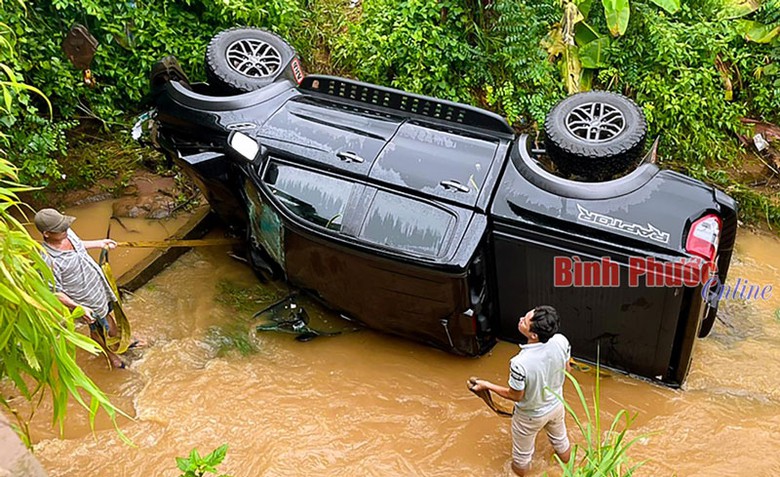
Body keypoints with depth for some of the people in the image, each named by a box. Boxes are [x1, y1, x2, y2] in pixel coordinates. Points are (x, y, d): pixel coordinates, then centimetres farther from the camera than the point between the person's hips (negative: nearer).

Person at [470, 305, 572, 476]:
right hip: (556, 404, 5)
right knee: (560, 438, 37)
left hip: (531, 415, -5)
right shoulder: (561, 341, -28)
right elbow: (566, 370, -7)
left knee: (523, 452, 28)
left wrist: (486, 385, -10)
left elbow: (515, 396, -23)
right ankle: (566, 458, 66)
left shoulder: (520, 363, -42)